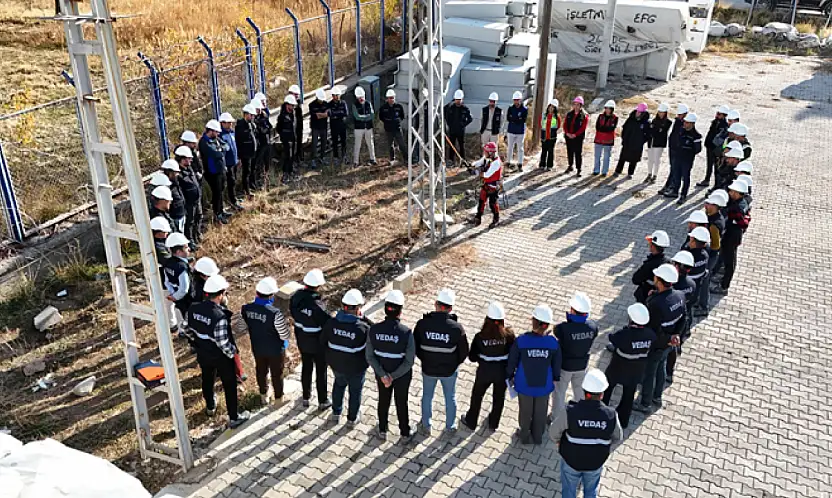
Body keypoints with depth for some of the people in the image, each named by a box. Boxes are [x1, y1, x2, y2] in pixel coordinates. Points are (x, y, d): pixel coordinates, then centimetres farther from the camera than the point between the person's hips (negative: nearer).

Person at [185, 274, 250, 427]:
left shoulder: (193, 309, -14)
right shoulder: (220, 316, -36)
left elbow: (190, 331, 1)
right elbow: (223, 343, -29)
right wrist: (233, 352, -10)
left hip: (202, 354, 7)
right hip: (220, 357, -6)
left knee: (207, 380, 30)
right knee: (229, 385, 13)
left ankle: (210, 407, 55)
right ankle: (234, 418, 27)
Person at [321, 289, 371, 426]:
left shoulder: (331, 323, -17)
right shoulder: (362, 328, -31)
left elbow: (323, 342, -4)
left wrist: (329, 356, 13)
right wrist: (363, 319, -13)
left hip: (336, 363, 4)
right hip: (356, 368, -4)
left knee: (339, 384, 32)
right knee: (355, 391, 22)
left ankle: (336, 413, 47)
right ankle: (352, 418, 40)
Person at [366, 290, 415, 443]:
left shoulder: (373, 330, -20)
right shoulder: (406, 333, -28)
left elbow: (370, 356, -15)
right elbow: (409, 361, -24)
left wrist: (383, 375, -13)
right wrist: (393, 376, -16)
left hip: (381, 374, 2)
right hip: (402, 376, -2)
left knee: (383, 401, 25)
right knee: (401, 403, 19)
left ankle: (382, 430, 46)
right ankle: (405, 435, 38)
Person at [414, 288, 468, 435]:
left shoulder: (422, 323, -20)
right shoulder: (456, 327, -23)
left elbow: (415, 347, -7)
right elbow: (464, 352, -11)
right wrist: (455, 363, 9)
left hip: (428, 368, 1)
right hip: (449, 370, -1)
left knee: (427, 396, 24)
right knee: (450, 398, 23)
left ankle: (425, 426, 41)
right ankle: (450, 426, 40)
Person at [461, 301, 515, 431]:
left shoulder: (480, 337, -24)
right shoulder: (509, 335, -22)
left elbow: (472, 357, -15)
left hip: (484, 371, -1)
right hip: (503, 371, 1)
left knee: (477, 396, 23)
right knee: (498, 397, 25)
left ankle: (471, 421, 43)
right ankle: (493, 423, 44)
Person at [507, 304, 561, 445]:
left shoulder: (521, 341, -24)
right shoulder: (553, 343, -19)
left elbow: (512, 362, -11)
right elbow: (556, 365, -4)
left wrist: (510, 377, 8)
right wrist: (555, 378, 15)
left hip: (525, 385, -1)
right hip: (544, 385, 1)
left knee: (525, 411, 22)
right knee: (540, 412, 23)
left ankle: (525, 436, 43)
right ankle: (537, 437, 43)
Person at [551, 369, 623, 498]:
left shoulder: (571, 412, -31)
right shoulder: (611, 415, -26)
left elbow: (555, 433, -14)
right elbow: (617, 437, -5)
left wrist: (559, 442, 9)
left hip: (571, 460, -1)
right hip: (596, 462, 2)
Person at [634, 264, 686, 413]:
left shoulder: (655, 303, -38)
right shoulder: (680, 296, -14)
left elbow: (652, 329, -28)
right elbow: (682, 319, -1)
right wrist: (675, 335, 0)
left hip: (655, 346, -7)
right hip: (668, 344, 7)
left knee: (648, 374, 15)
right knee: (661, 368, 29)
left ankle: (646, 404, 34)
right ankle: (657, 397, 50)